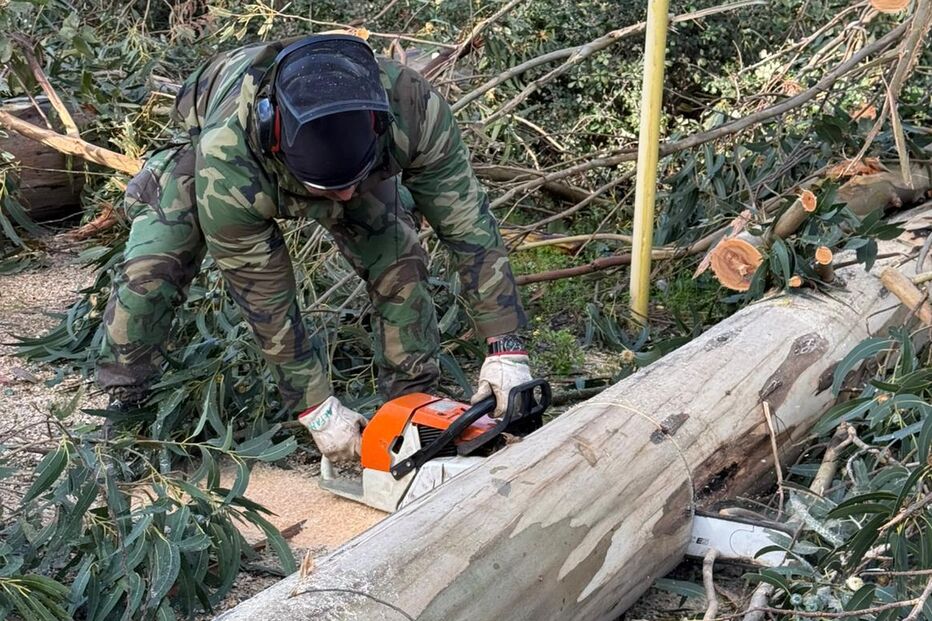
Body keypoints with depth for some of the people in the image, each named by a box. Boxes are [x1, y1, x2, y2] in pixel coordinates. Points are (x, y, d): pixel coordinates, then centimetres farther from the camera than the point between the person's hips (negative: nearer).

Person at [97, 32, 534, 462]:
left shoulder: (411, 106, -42)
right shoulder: (226, 161, -45)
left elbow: (469, 223, -31)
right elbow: (264, 296, -34)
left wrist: (506, 348, -32)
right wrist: (316, 408, -28)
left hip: (349, 149, 2)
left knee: (399, 264, -18)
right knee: (149, 269, -18)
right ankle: (122, 404, 4)